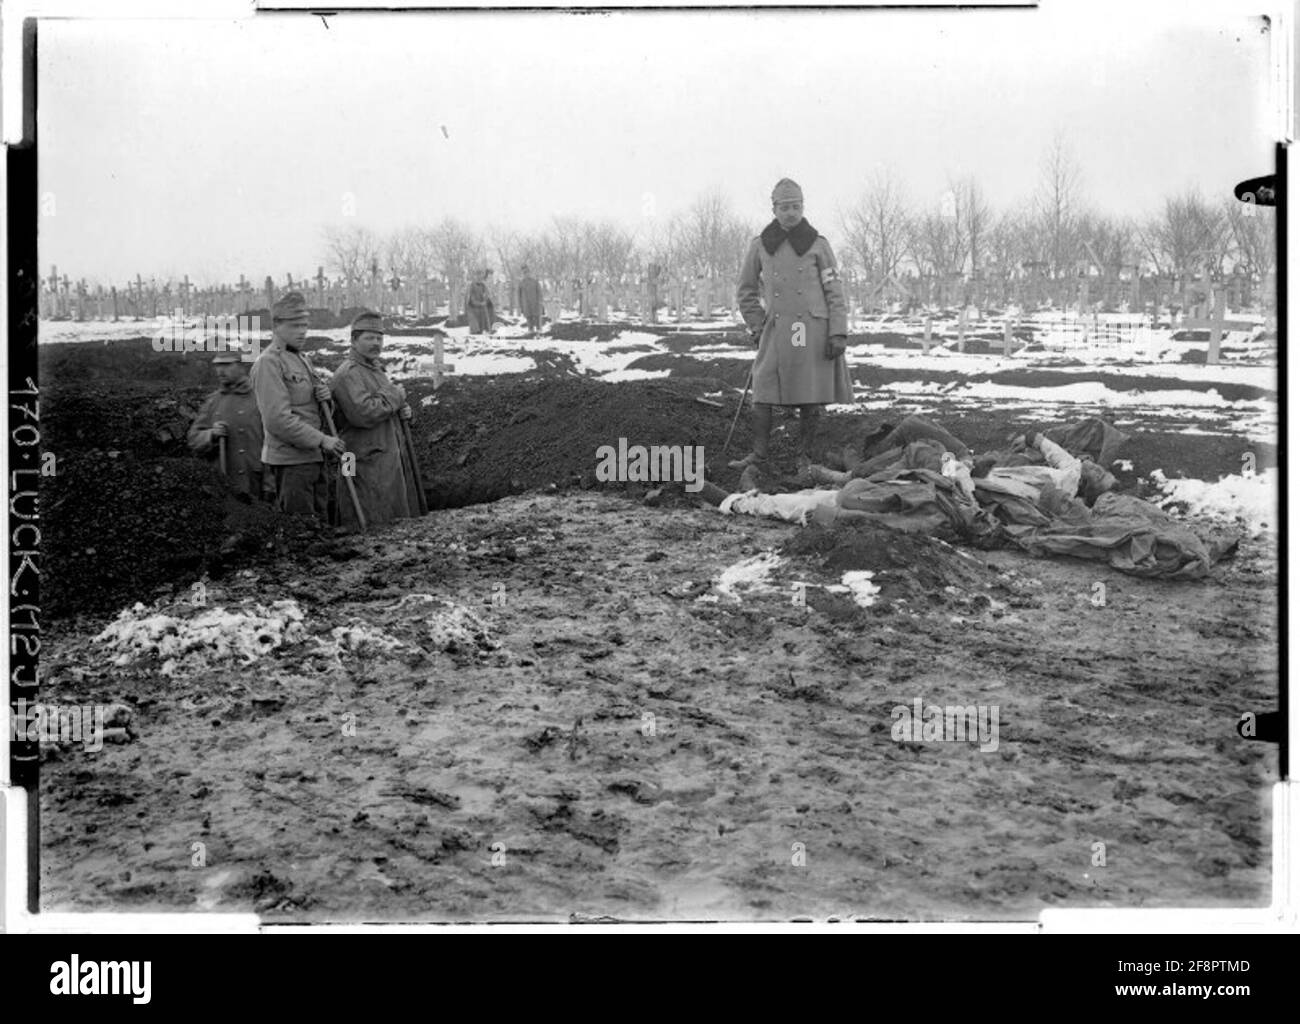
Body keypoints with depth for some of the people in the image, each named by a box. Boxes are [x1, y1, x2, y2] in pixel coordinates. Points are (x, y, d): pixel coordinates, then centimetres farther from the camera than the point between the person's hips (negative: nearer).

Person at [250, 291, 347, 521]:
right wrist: (321, 440, -19)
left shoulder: (301, 359, 17)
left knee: (321, 525, 13)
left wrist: (324, 397, 1)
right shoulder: (268, 362, -12)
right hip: (290, 460, -9)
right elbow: (278, 419, -20)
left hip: (313, 457, 9)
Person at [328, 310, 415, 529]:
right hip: (367, 464, -10)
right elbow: (363, 413, -27)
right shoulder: (348, 374, -13)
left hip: (388, 459, 10)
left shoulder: (375, 369, 20)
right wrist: (395, 395, -14)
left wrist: (402, 410, 8)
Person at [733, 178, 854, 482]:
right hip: (776, 331, 1)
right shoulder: (760, 246, 7)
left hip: (812, 329, -1)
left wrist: (838, 334, -6)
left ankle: (805, 458, 11)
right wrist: (757, 326, 8)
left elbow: (834, 292, 2)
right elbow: (746, 291, 18)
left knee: (810, 398, 2)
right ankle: (759, 456, -1)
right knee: (763, 393, -6)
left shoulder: (817, 245, 3)